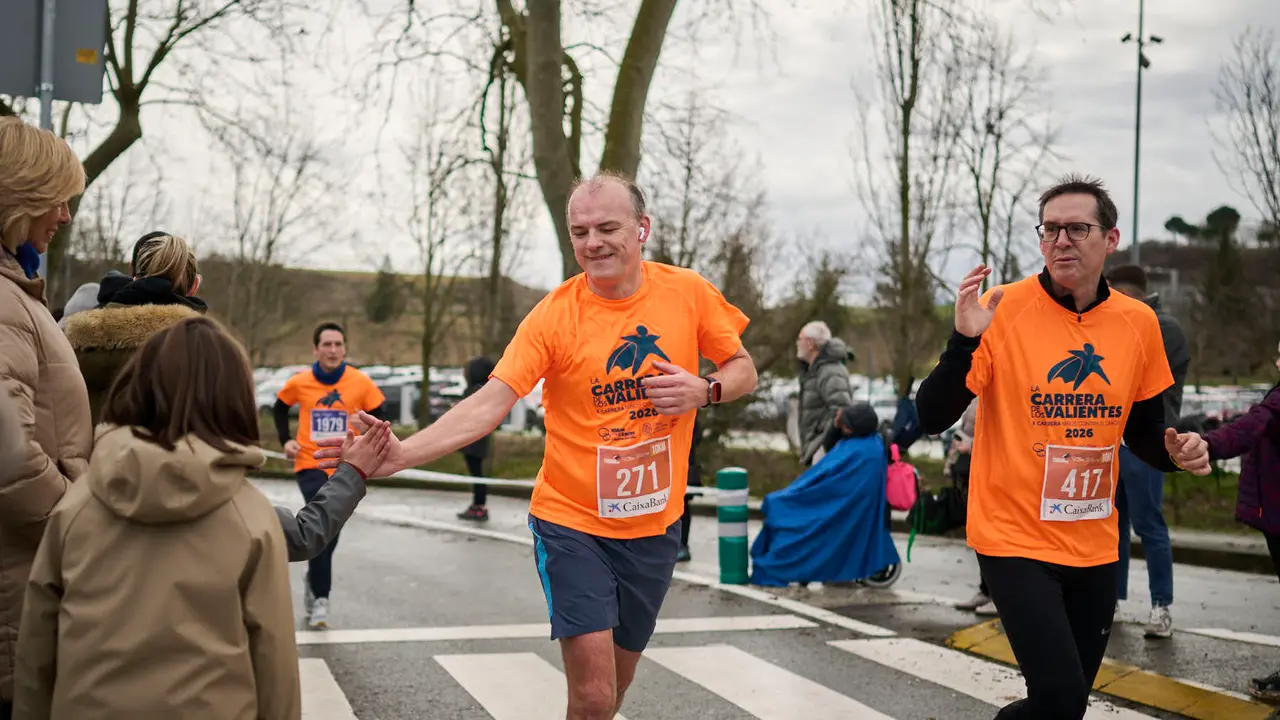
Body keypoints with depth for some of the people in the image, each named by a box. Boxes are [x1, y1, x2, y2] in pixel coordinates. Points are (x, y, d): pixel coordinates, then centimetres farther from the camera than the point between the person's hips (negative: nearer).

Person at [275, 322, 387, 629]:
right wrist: (286, 440, 2)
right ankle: (320, 597, -14)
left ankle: (314, 578, 41)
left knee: (329, 530, 14)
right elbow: (280, 408, 13)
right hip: (310, 465, -2)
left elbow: (377, 415, 3)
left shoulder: (361, 383, -9)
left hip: (345, 468, 2)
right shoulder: (299, 383, -7)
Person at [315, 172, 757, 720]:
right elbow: (489, 405, -22)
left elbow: (743, 369, 6)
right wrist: (402, 455, -36)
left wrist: (705, 390, -16)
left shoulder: (688, 292, -6)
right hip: (573, 525, -3)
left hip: (656, 526, 3)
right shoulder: (554, 315, -15)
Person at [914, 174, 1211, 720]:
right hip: (1014, 538, -5)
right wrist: (964, 340, -28)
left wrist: (1174, 451, -8)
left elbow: (1143, 431, 14)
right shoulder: (1002, 310, -11)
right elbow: (932, 418, -14)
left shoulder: (1139, 323, 1)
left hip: (1095, 547, 5)